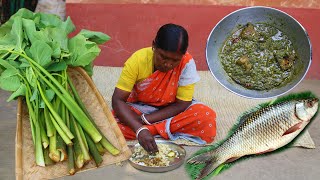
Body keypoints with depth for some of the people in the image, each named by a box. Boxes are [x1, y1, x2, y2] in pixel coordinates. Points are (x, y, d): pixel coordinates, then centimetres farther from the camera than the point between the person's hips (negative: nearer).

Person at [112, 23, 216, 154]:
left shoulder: (187, 63, -23)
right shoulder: (137, 60, -24)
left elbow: (182, 104, -18)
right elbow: (117, 100, -25)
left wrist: (145, 119, -26)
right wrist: (139, 129, -41)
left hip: (170, 111, 0)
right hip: (139, 109, 0)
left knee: (207, 117, -28)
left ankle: (152, 130, -20)